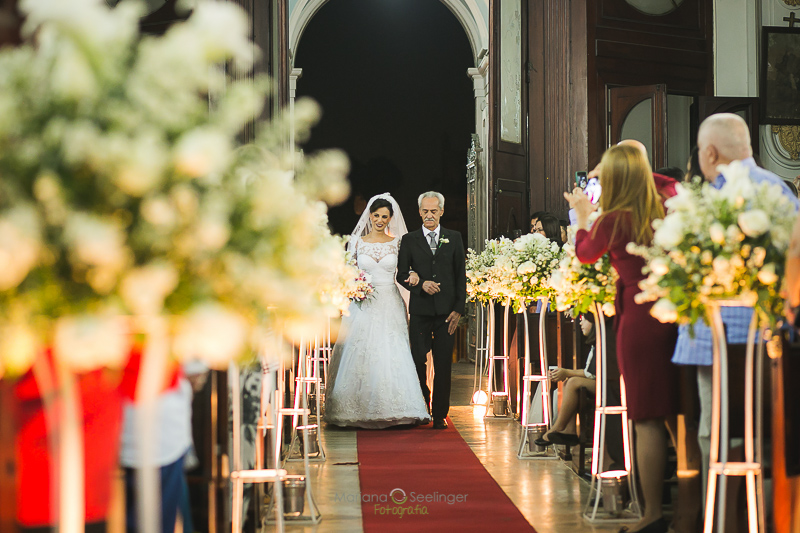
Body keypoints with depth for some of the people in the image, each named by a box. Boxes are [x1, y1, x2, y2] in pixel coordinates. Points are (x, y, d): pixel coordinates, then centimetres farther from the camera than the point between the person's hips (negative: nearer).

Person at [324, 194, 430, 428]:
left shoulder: (397, 242, 6)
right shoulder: (357, 241, 7)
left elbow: (404, 273, 9)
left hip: (390, 306, 0)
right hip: (363, 305, 1)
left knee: (392, 357, -6)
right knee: (362, 358, -3)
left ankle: (392, 409, 0)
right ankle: (363, 411, 3)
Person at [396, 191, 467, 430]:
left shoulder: (454, 238, 8)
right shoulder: (409, 240, 7)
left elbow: (461, 276, 6)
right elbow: (401, 274, 5)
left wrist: (459, 309, -2)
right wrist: (420, 284, -14)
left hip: (446, 311, 0)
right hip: (420, 310, 0)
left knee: (443, 365, 2)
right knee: (418, 361, -1)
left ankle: (440, 414, 9)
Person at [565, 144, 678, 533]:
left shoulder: (613, 220, -8)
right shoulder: (666, 212, 3)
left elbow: (585, 254, 13)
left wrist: (582, 217, 30)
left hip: (638, 321, -5)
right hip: (674, 316, 5)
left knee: (648, 422, -1)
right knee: (677, 417, 11)